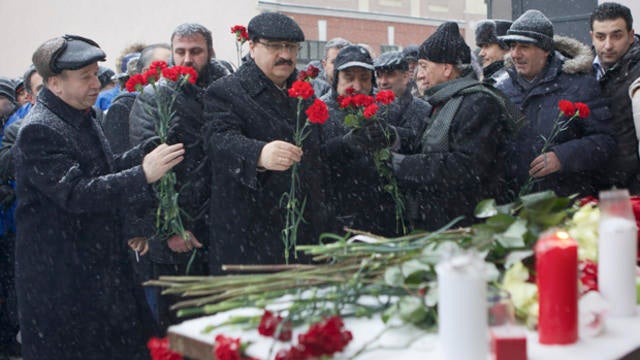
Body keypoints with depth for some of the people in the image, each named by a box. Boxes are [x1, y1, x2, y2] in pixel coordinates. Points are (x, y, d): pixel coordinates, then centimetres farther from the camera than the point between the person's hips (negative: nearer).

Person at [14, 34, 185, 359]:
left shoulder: (83, 118, 11)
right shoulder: (39, 131, -18)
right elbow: (76, 194, -27)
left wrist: (150, 149, 5)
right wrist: (144, 175, -31)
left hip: (101, 264, 9)